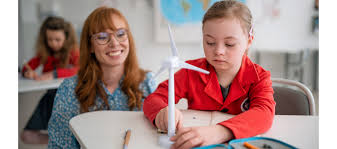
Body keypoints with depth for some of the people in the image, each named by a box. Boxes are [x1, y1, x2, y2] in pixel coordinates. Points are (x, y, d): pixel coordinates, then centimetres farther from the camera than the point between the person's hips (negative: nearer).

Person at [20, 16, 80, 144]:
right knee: (26, 136, -7)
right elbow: (27, 67, 7)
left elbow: (78, 70, -20)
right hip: (49, 96, 5)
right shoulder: (44, 53, 11)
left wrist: (54, 74, -33)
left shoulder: (73, 53, -1)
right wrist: (28, 73, -19)